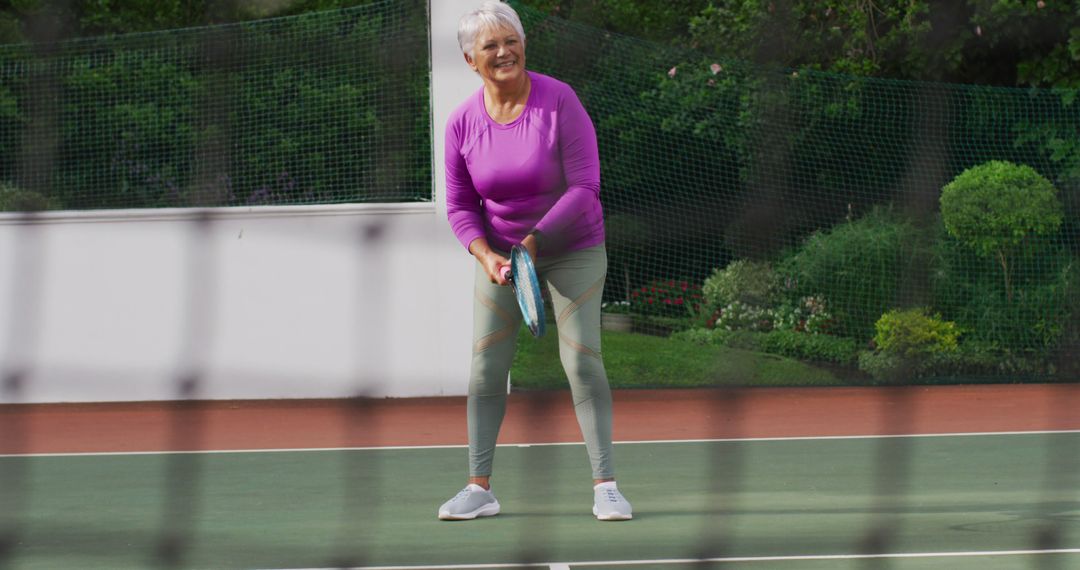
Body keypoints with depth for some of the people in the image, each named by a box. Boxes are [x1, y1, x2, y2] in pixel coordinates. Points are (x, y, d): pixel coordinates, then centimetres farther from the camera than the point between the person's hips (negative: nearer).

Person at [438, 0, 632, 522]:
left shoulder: (560, 102, -18)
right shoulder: (463, 123, -7)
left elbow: (584, 187, -19)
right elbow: (460, 205, 1)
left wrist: (535, 240, -27)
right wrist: (485, 254, -16)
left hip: (572, 248, -3)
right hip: (499, 251, 3)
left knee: (582, 359, -11)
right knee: (485, 368, -2)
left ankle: (605, 486, -6)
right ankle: (479, 487, 6)